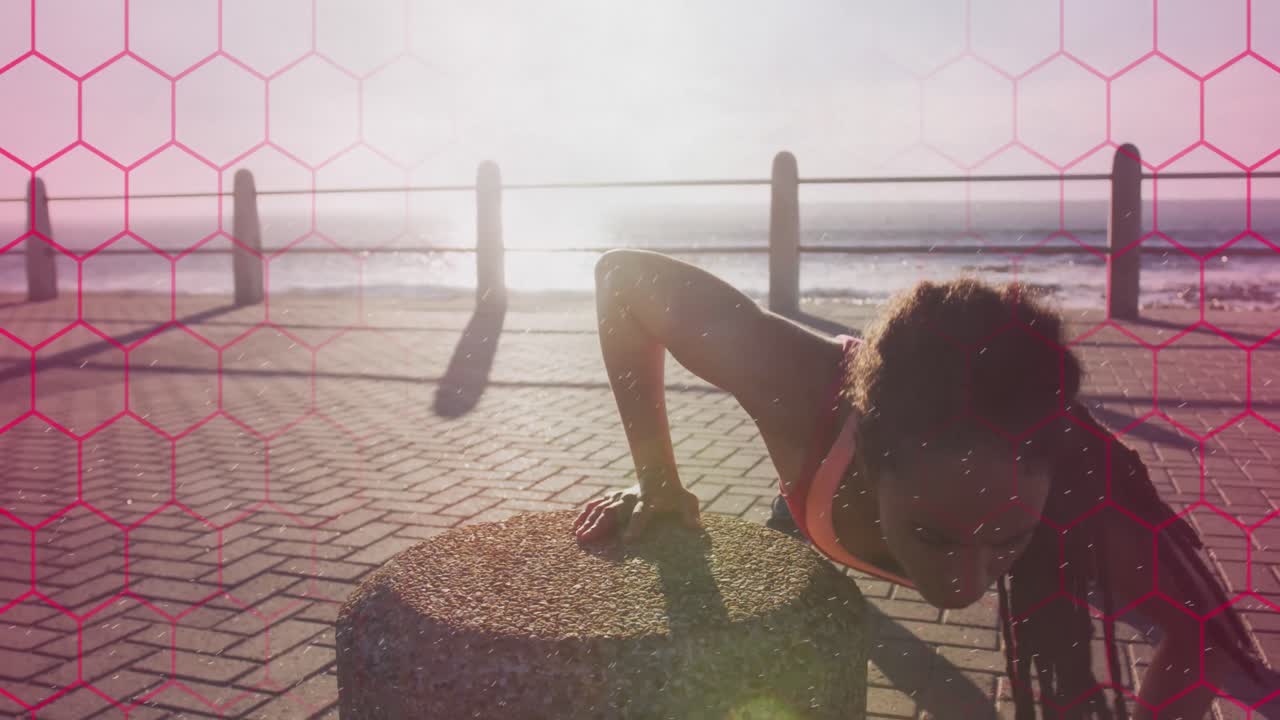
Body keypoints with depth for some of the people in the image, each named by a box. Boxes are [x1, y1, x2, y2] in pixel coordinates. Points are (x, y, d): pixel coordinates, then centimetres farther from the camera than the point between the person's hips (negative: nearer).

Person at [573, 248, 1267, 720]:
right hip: (823, 513, 0)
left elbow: (1208, 635, -27)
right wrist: (657, 483, -35)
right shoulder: (803, 390, -52)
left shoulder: (1079, 493, -47)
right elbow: (626, 274, -38)